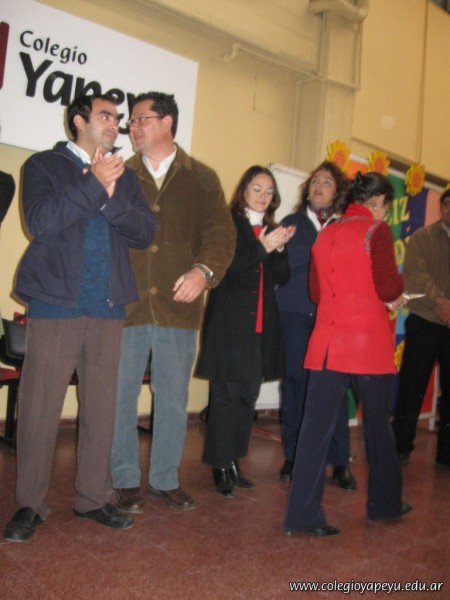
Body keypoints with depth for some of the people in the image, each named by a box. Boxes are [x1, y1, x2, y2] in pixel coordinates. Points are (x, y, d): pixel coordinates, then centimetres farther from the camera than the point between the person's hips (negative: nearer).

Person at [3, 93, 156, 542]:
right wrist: (95, 185, -13)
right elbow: (40, 221, -12)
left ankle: (94, 497, 20)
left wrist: (111, 196, -11)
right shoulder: (44, 165, 6)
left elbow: (144, 231, 4)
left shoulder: (124, 175, 17)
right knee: (40, 408, -1)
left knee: (102, 408, 7)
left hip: (108, 307, 4)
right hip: (55, 303, -3)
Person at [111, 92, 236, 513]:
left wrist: (204, 269, -16)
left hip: (179, 306, 1)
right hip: (125, 304, 0)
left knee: (174, 400, 10)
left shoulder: (202, 179, 9)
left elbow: (221, 232, 1)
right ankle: (126, 481, 22)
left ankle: (165, 480, 26)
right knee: (121, 396, 6)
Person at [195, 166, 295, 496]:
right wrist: (262, 248, -17)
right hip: (230, 323, -6)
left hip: (261, 325, 6)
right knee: (226, 395, -4)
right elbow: (224, 267, -13)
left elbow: (281, 278, 11)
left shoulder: (271, 229, 17)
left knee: (248, 395, 8)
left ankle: (234, 461, 18)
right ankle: (220, 466, 4)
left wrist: (279, 248, -6)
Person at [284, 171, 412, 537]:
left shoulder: (326, 233, 11)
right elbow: (388, 288, -13)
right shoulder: (377, 231, -6)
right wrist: (398, 292, 8)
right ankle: (385, 503, 31)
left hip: (327, 342, 5)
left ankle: (303, 514, 7)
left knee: (316, 426, 5)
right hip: (368, 342, -4)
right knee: (378, 424, 13)